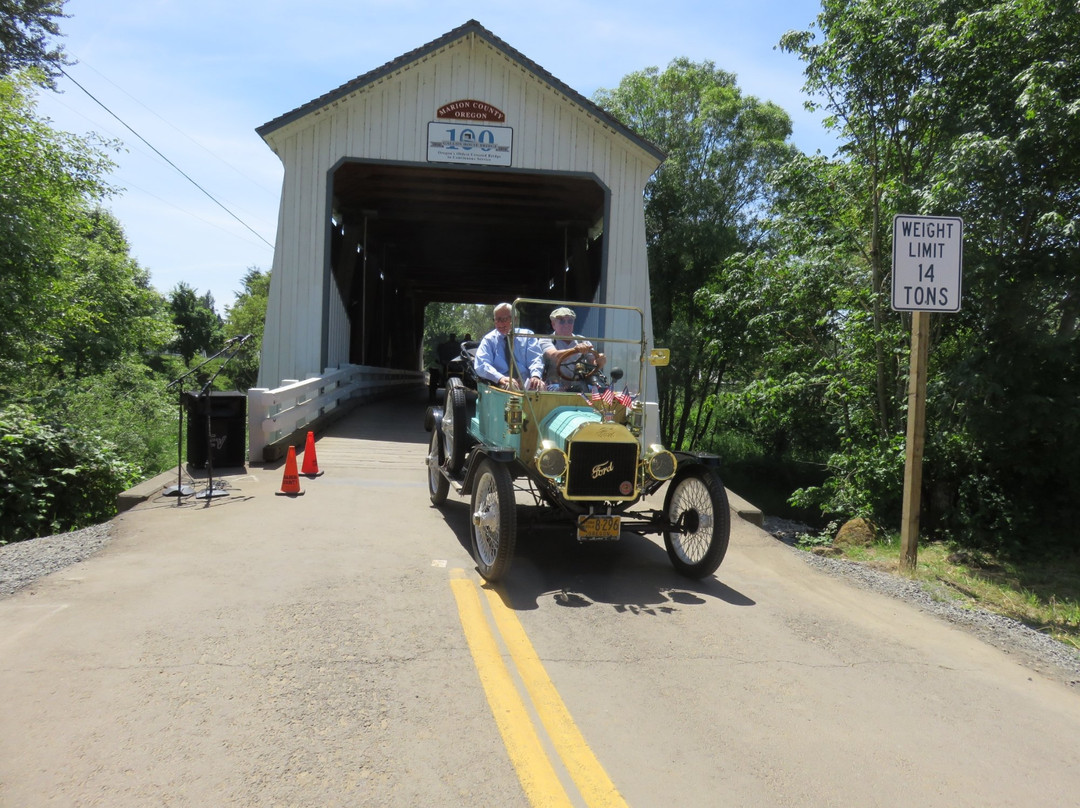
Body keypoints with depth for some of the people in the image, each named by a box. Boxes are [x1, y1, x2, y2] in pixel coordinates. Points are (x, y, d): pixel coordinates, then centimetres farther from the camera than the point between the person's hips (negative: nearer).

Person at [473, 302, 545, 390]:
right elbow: (480, 365, -1)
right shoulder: (489, 340, 13)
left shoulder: (526, 335, 17)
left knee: (539, 385, -33)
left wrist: (535, 375, -19)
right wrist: (500, 378, -21)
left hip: (526, 380, 2)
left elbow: (535, 359, 5)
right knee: (510, 385, -38)